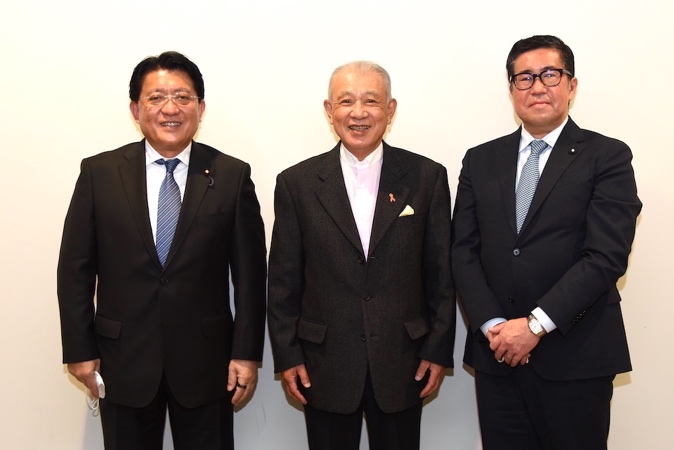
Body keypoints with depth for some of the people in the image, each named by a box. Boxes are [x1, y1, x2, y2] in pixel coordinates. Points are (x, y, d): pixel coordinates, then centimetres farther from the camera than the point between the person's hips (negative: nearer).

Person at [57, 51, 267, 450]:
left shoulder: (232, 176, -3)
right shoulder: (99, 173, -1)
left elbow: (250, 272, -2)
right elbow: (76, 268, 2)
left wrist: (247, 354, -4)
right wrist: (80, 350, 0)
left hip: (206, 358, 0)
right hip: (123, 360, 1)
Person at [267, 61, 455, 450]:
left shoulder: (427, 177, -1)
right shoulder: (297, 183, -1)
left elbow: (441, 273, 2)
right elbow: (284, 281, 2)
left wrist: (439, 351, 0)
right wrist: (287, 357, 0)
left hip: (403, 365, 0)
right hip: (324, 366, 0)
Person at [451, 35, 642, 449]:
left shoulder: (607, 157, -2)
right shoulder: (481, 160, 9)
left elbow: (606, 256, -12)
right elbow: (464, 252, 4)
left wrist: (535, 324, -16)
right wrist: (492, 325, -8)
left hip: (575, 356, -3)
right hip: (497, 354, 3)